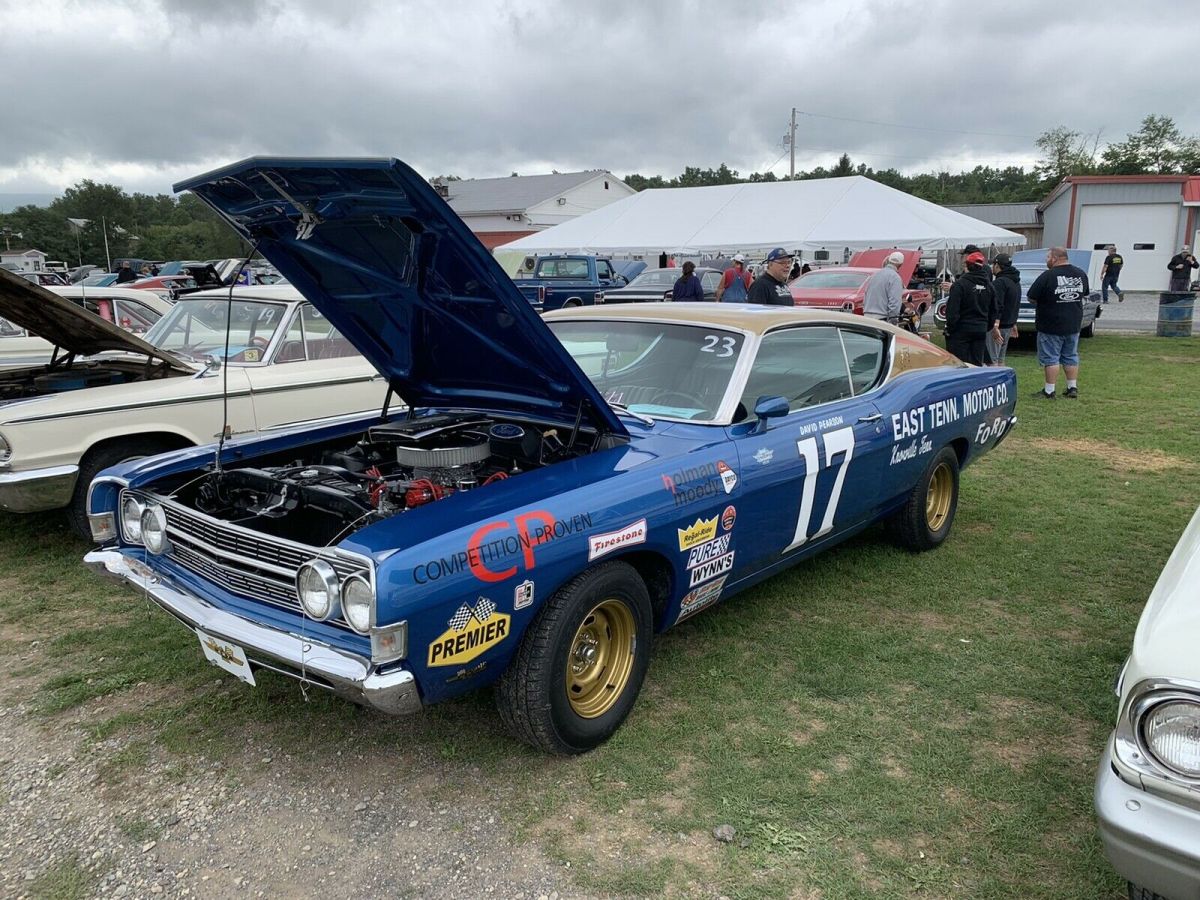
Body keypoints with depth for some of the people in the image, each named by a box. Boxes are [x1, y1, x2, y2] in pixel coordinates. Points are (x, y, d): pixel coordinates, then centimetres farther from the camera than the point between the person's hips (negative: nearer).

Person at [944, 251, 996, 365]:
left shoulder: (960, 284, -14)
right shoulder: (988, 285, 9)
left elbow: (952, 311, -17)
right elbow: (993, 312, 15)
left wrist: (949, 329, -7)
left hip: (962, 330, -6)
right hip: (981, 331, 6)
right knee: (977, 364, 11)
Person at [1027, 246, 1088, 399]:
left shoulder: (1048, 276, -17)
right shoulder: (1081, 274, 4)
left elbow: (1031, 298, -12)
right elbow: (1084, 295, 17)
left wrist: (1042, 304, 7)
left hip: (1051, 326, -6)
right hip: (1074, 324, 6)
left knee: (1050, 358, 0)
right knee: (1071, 357, 15)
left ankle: (1049, 391, 2)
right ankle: (1073, 388, 19)